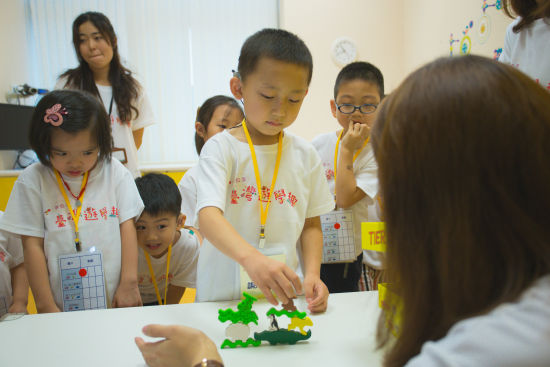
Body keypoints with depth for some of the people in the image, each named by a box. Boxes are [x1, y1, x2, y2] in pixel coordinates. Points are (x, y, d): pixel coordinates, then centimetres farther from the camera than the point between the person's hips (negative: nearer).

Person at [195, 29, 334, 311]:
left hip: (285, 295, 3)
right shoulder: (221, 148, -7)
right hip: (222, 297, -2)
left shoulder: (305, 155, 6)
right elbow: (208, 216, -22)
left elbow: (311, 224, 12)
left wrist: (312, 275, -4)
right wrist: (251, 258, -39)